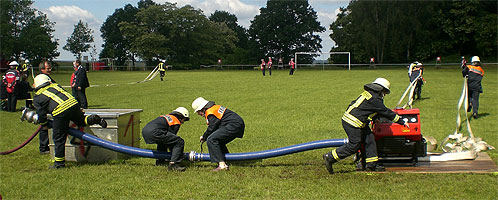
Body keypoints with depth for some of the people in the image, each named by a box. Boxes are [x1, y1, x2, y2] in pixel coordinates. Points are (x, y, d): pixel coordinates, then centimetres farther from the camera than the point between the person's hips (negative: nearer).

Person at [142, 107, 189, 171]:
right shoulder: (176, 122, 9)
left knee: (163, 140, 40)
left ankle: (160, 160, 39)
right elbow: (172, 139, 10)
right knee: (180, 142, -4)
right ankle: (173, 164, -10)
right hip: (154, 132, -10)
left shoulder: (167, 117, 34)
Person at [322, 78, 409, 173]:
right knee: (354, 146, -5)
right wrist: (402, 122, 0)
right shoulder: (374, 100, -14)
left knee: (369, 139, 10)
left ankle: (371, 165, 13)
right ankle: (329, 157, -1)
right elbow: (386, 112, -8)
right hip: (352, 123, -10)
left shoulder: (367, 94, 15)